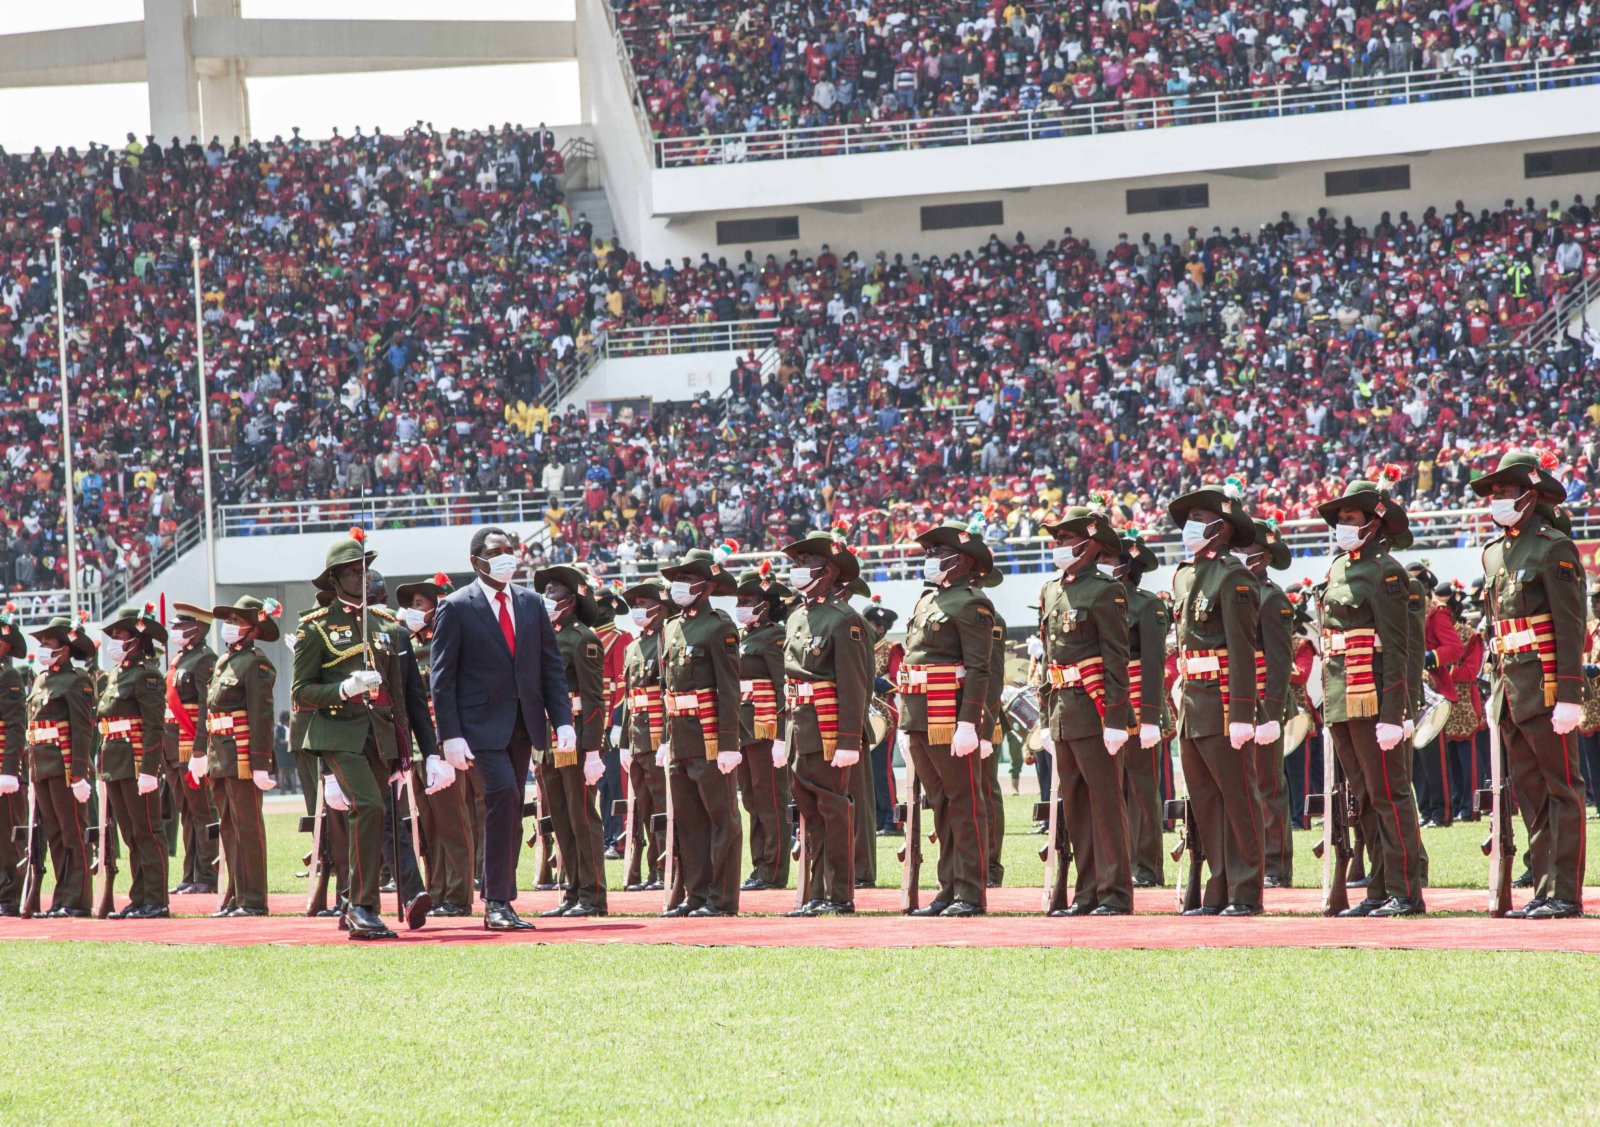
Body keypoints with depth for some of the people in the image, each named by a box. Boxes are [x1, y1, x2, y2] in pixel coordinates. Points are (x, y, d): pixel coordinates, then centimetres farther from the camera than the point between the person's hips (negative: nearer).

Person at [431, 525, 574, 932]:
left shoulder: (532, 605, 11)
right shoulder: (456, 609, -4)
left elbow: (551, 667, 12)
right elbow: (443, 677, -6)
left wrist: (563, 720, 1)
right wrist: (450, 735, -13)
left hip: (523, 725, 6)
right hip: (482, 725, -5)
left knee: (510, 813, 7)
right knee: (502, 793, -21)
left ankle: (500, 902, 14)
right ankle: (497, 902, -18)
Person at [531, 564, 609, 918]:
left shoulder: (583, 640, -8)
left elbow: (593, 699, -13)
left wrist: (591, 749, -19)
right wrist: (534, 750, 16)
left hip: (575, 743, -8)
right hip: (548, 747, 8)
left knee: (583, 819, -4)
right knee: (562, 823, 10)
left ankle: (592, 896, -2)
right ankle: (572, 893, 14)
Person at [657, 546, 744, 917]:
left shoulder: (719, 628, -8)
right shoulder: (671, 629, 15)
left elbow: (729, 689, -12)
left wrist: (729, 744, -16)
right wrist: (665, 739, 16)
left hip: (710, 738, -8)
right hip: (680, 740, 8)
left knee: (721, 818, -3)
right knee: (687, 820, 9)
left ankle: (721, 898, -2)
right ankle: (694, 894, 14)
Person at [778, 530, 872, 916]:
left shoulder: (843, 620, -10)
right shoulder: (797, 618, 16)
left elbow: (853, 685, -15)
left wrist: (848, 740, -20)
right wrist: (782, 735, 18)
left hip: (830, 732, -8)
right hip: (802, 731, 8)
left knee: (833, 811, -5)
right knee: (809, 811, 10)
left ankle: (840, 895, -1)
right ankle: (816, 894, 14)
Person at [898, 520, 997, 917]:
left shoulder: (971, 602, -9)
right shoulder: (928, 600, 19)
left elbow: (978, 668, -15)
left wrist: (968, 723, -21)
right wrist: (905, 723, 20)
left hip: (951, 720, -9)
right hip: (920, 719, 9)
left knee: (963, 803, -5)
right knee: (941, 804, 12)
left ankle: (970, 893, -3)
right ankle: (950, 888, 16)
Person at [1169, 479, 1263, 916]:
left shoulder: (1233, 577, -10)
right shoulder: (1185, 576, 17)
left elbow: (1242, 650, -16)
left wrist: (1241, 714, -21)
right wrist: (1182, 705, 17)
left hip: (1223, 703, -9)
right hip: (1192, 701, 9)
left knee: (1236, 798, -5)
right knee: (1205, 800, 9)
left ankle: (1245, 894, -2)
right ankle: (1219, 891, 12)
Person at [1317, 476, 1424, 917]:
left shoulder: (1385, 571, -9)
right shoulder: (1339, 568, 16)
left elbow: (1397, 649, -14)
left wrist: (1392, 714, -19)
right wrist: (1329, 703, 19)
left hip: (1373, 698, -9)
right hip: (1340, 700, 9)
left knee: (1389, 795, -6)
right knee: (1365, 799, 11)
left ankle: (1405, 893, -5)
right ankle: (1380, 891, 15)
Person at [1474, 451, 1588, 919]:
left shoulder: (1554, 548, -8)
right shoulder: (1495, 554, 15)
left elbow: (1570, 626, -12)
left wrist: (1569, 696, -17)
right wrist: (1494, 690, 17)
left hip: (1546, 686, -8)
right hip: (1511, 692, 8)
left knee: (1561, 791, -5)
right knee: (1529, 792, 9)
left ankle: (1565, 894, -5)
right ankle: (1544, 890, 12)